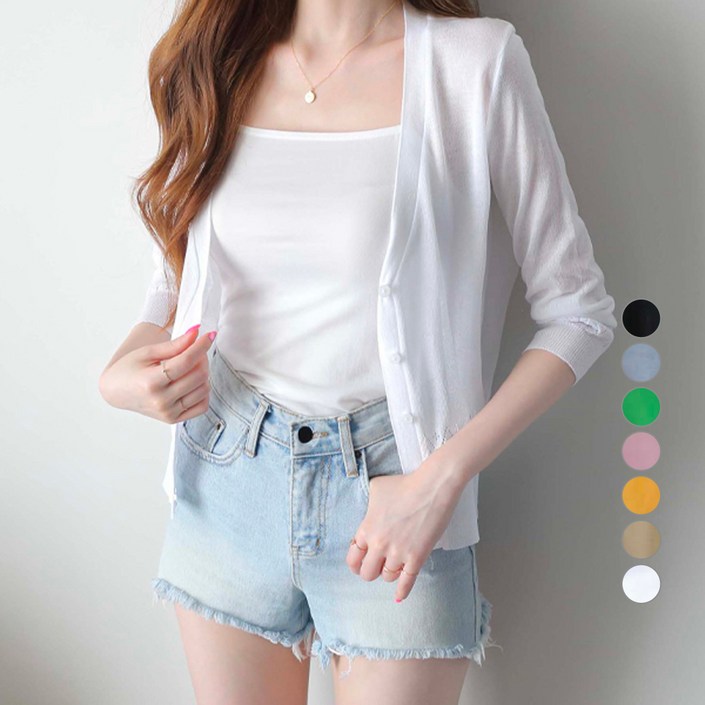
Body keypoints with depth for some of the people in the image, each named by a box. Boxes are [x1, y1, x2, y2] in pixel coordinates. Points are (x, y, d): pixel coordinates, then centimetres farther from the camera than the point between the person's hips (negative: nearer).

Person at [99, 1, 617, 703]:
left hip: (395, 482, -3)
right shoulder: (213, 65, 3)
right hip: (228, 476, 4)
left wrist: (440, 478, -15)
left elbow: (577, 309, -7)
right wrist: (121, 370, -8)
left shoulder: (477, 59, -9)